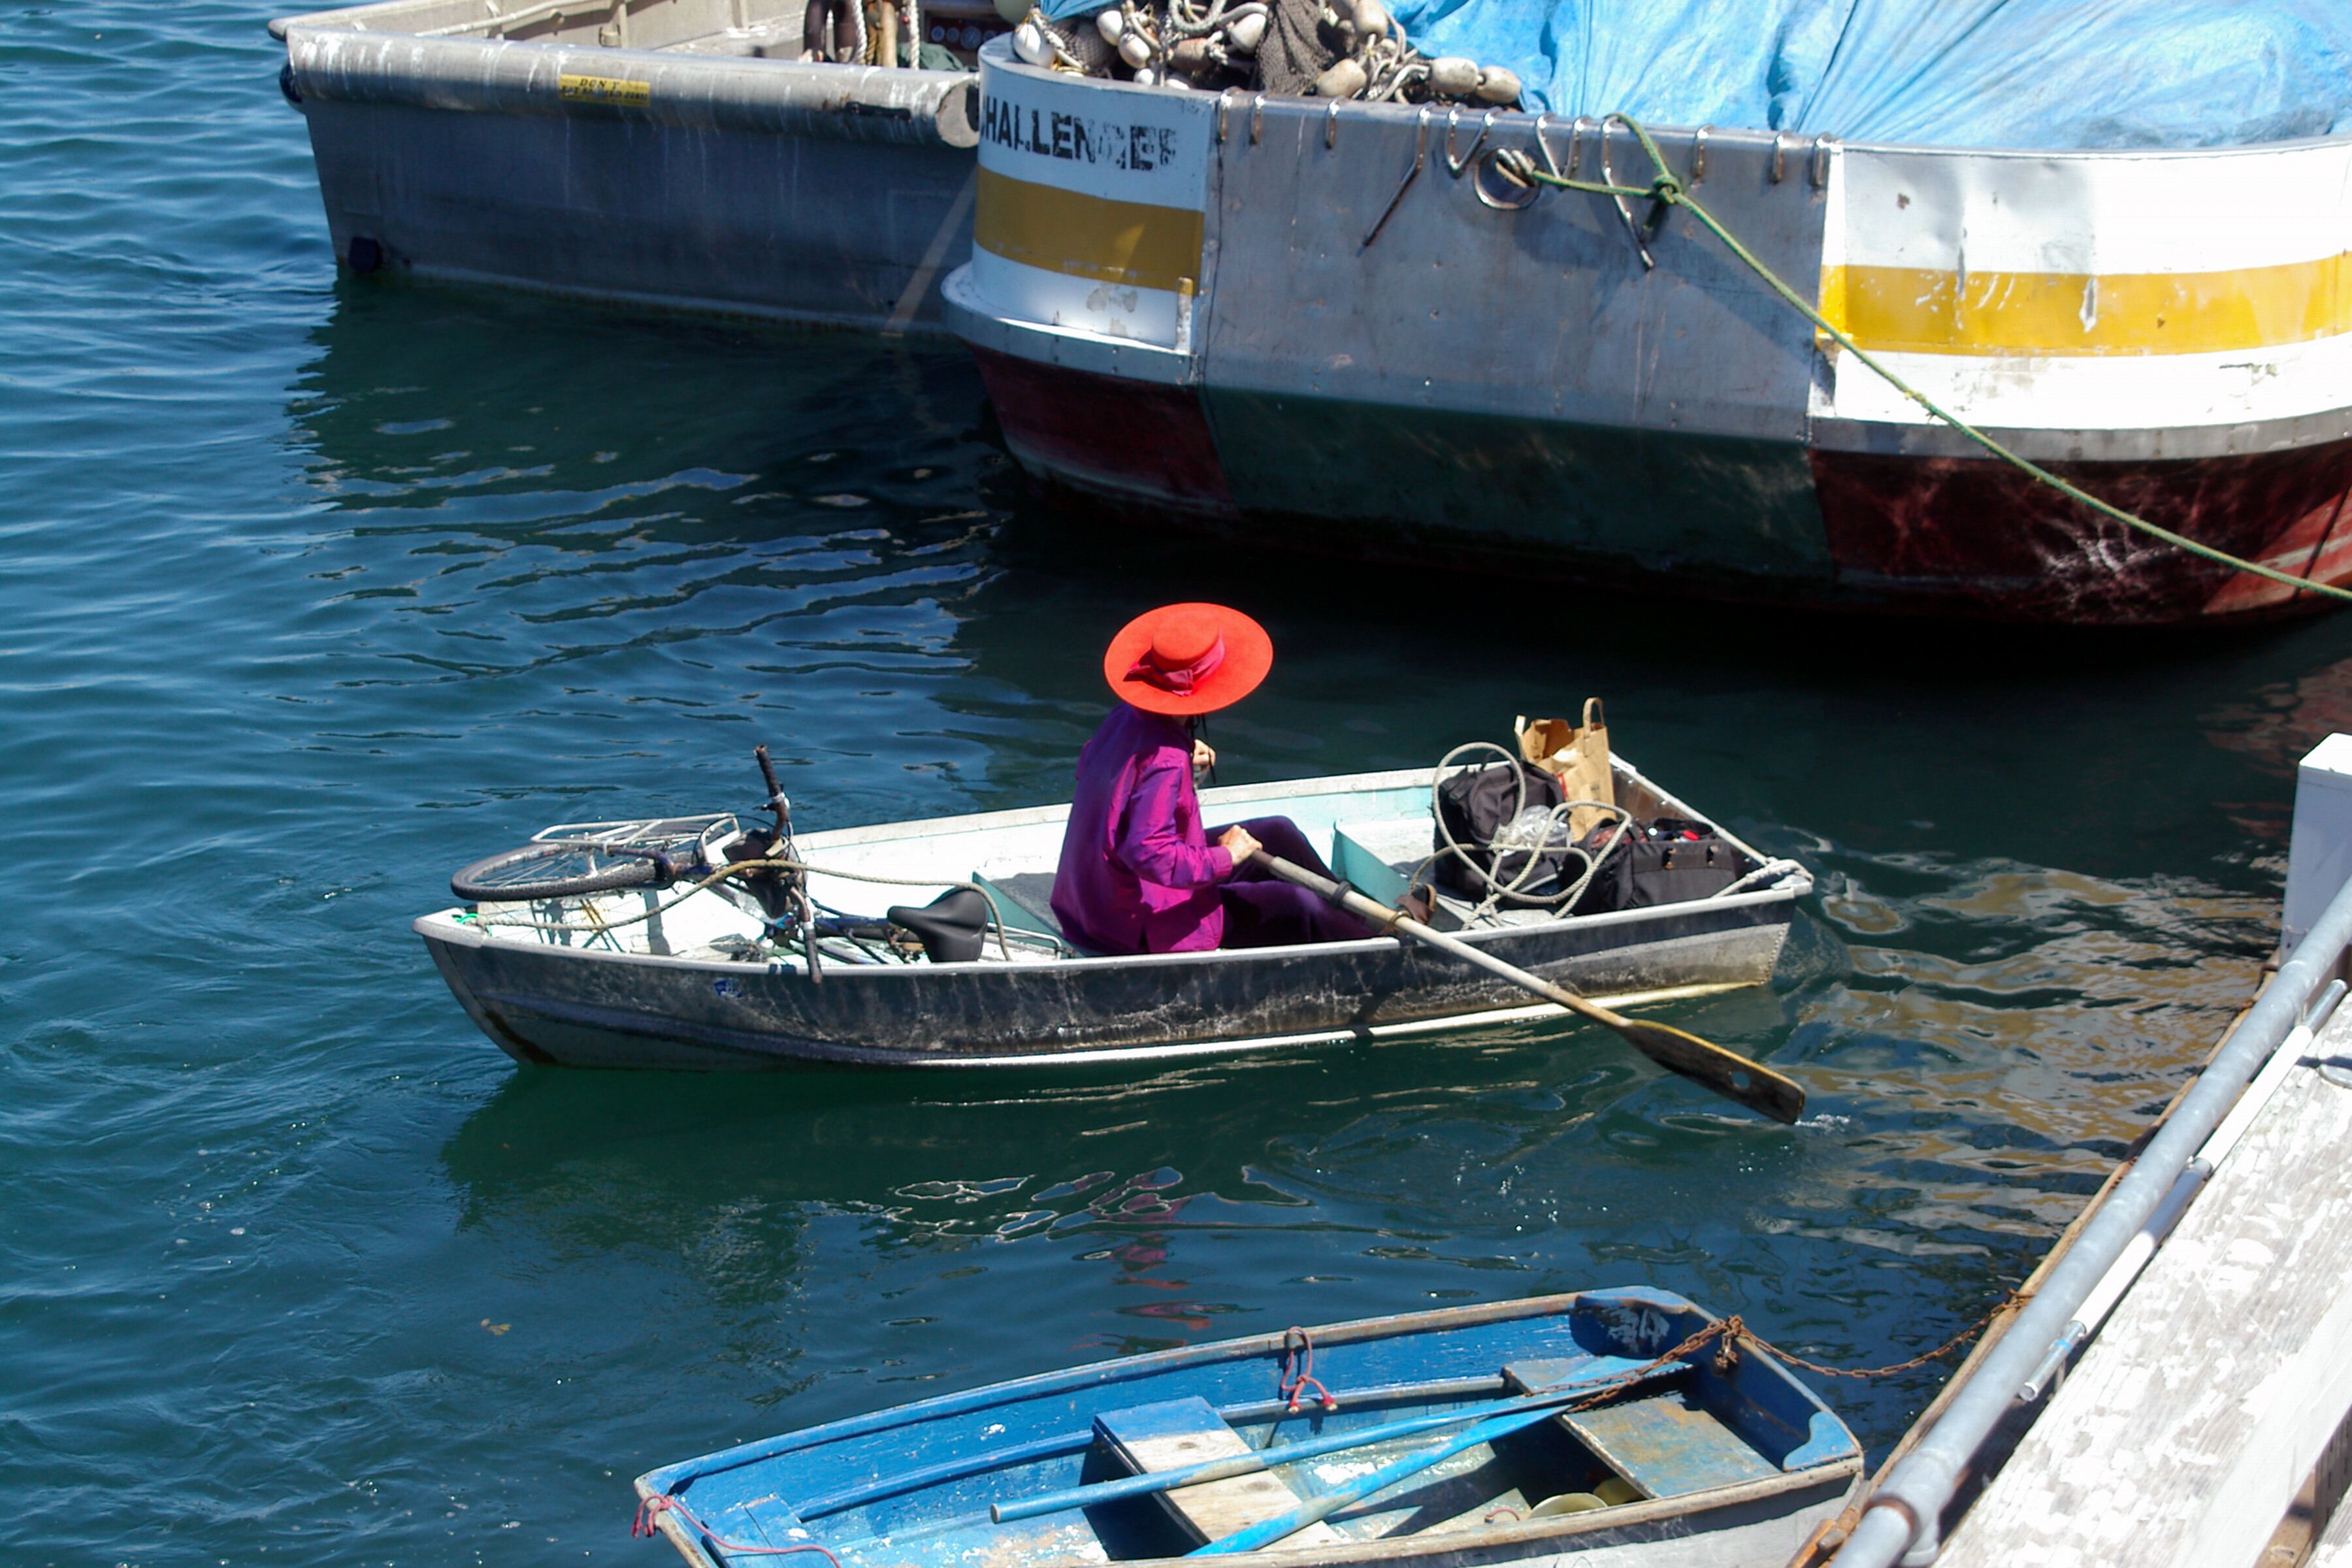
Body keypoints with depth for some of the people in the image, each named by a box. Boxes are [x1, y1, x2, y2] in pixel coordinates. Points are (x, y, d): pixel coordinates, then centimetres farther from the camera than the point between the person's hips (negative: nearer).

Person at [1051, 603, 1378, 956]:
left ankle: (1351, 917, 33)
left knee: (1278, 833, 17)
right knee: (1298, 906, -11)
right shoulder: (1165, 761, -32)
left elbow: (1088, 764, 17)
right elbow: (1148, 853, -38)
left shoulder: (1126, 718, -3)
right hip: (1143, 921, -10)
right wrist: (1225, 857, -24)